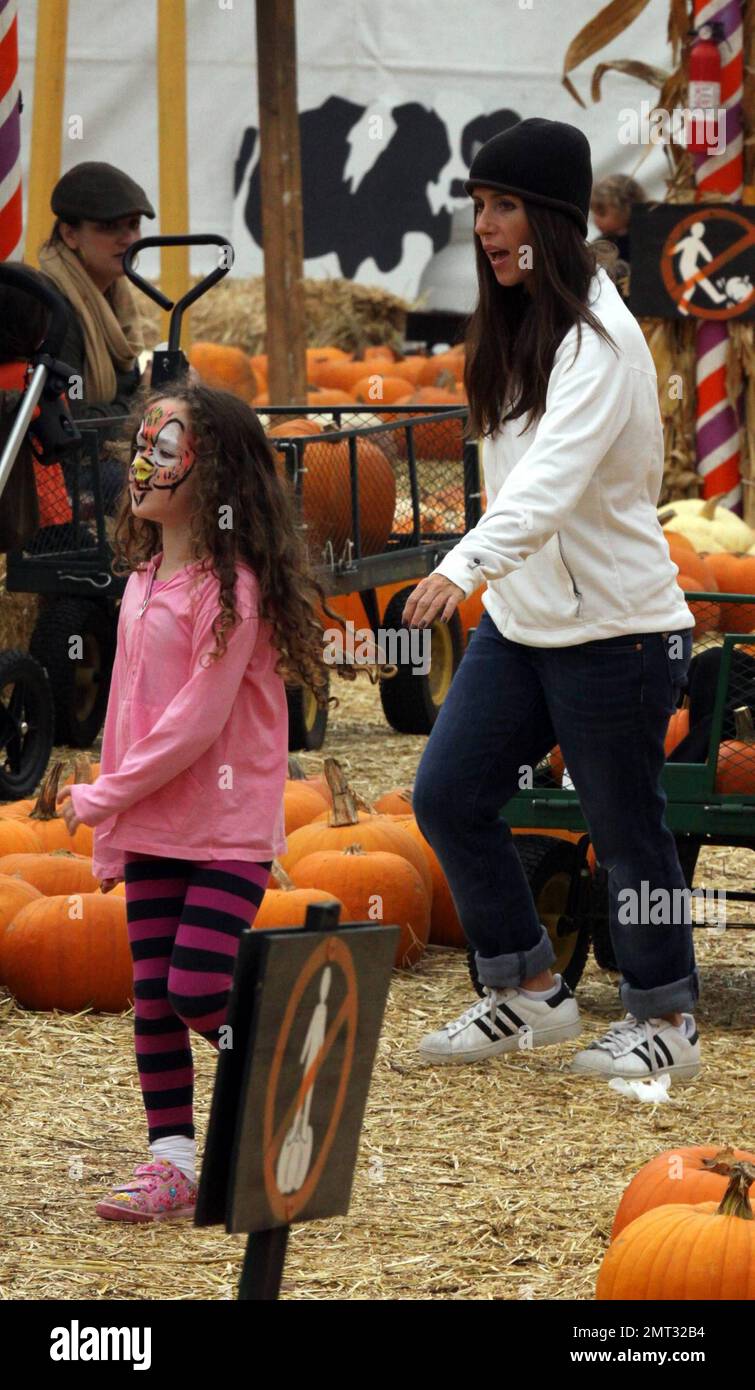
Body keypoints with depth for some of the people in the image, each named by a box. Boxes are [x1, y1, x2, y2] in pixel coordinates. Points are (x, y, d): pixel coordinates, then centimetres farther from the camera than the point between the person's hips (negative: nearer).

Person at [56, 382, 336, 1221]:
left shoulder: (231, 586, -17)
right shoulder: (144, 580, 9)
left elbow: (197, 722, -20)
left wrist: (102, 797, -15)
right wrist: (108, 829, 14)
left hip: (229, 827, -8)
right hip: (153, 826, 8)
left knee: (197, 990, -13)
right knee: (153, 997, 5)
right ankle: (171, 1160, 10)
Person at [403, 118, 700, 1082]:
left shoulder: (601, 338, -20)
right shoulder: (511, 329, 8)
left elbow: (555, 475, -35)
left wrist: (466, 566, -47)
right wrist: (476, 577, 12)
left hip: (614, 628, -9)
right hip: (519, 619, 9)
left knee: (624, 826, 2)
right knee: (446, 796, 5)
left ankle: (664, 1019, 19)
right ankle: (529, 992, 18)